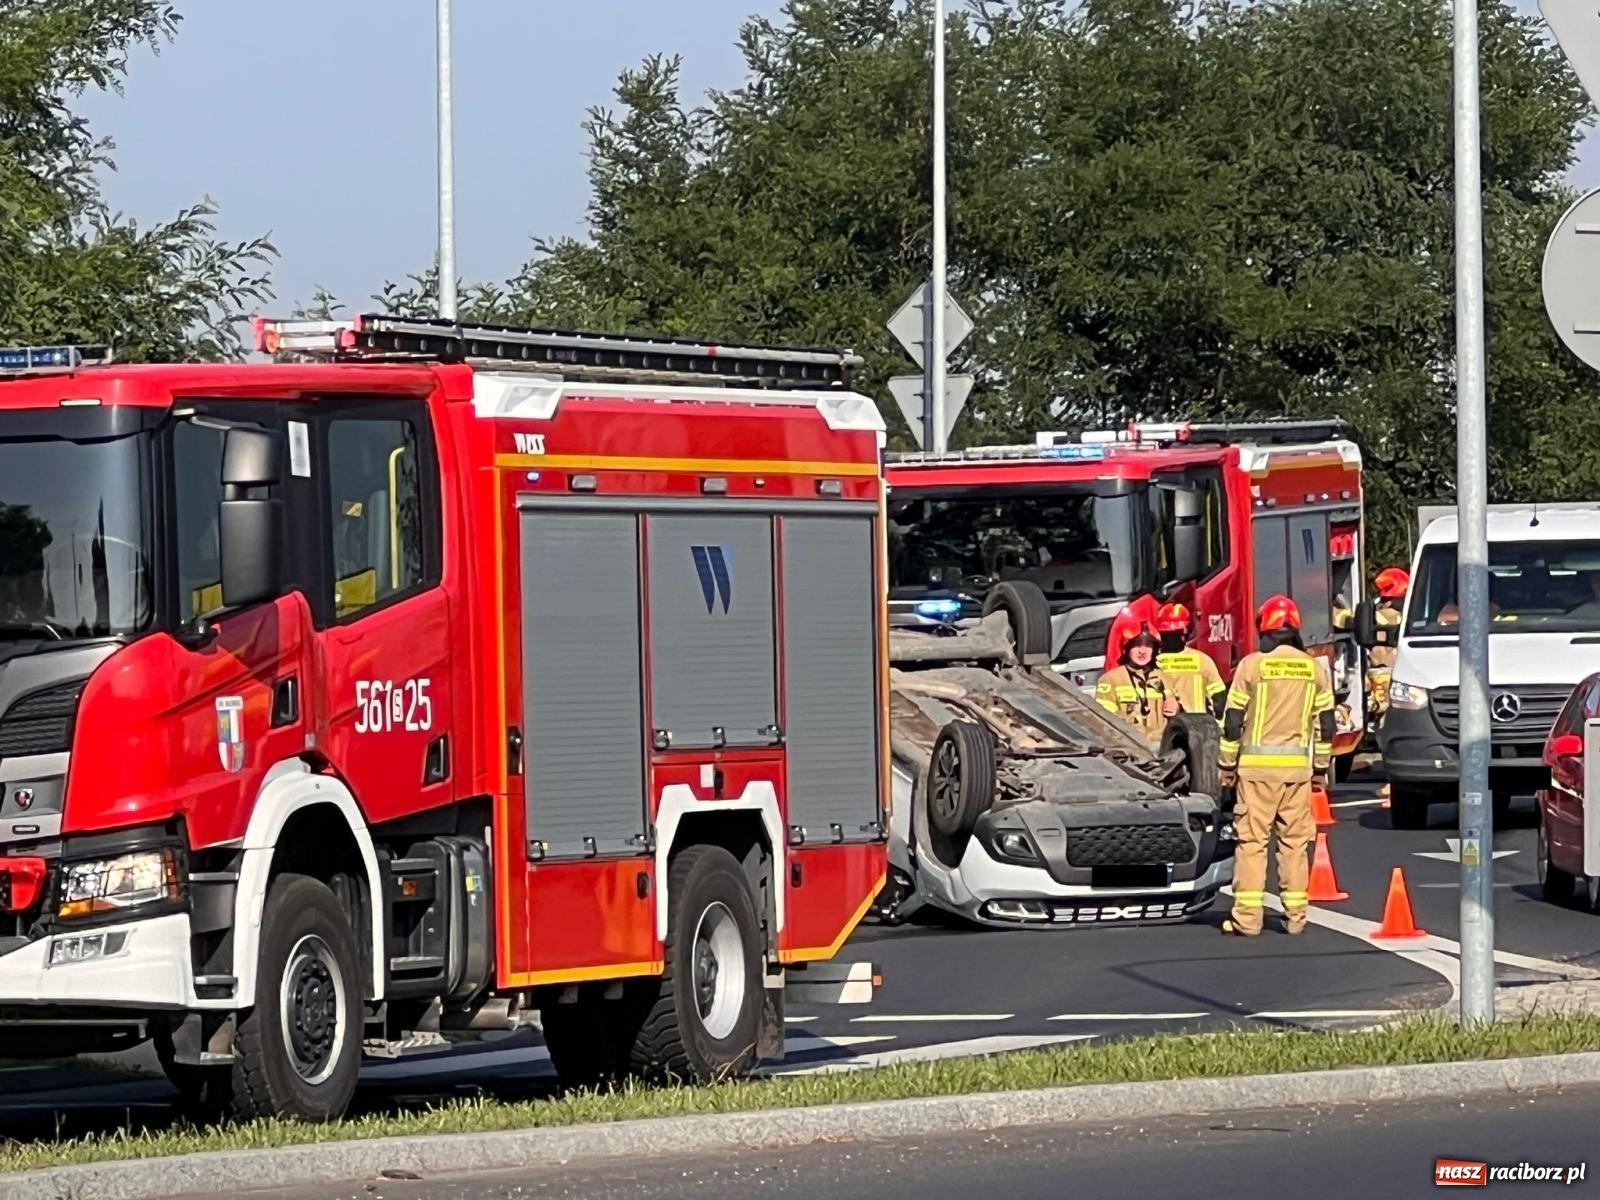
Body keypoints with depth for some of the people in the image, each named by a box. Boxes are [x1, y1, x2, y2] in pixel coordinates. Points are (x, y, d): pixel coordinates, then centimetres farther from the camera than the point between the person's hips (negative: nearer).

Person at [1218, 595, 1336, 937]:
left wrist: (1227, 764, 6)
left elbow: (1233, 719, -3)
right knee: (1294, 841, 8)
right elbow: (1326, 723, 9)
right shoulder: (1314, 668, 5)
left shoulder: (1252, 665, -4)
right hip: (1298, 764, 3)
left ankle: (1247, 917, -3)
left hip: (1257, 765, -3)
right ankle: (1295, 915, 9)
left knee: (1252, 840, 0)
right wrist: (1321, 767, 18)